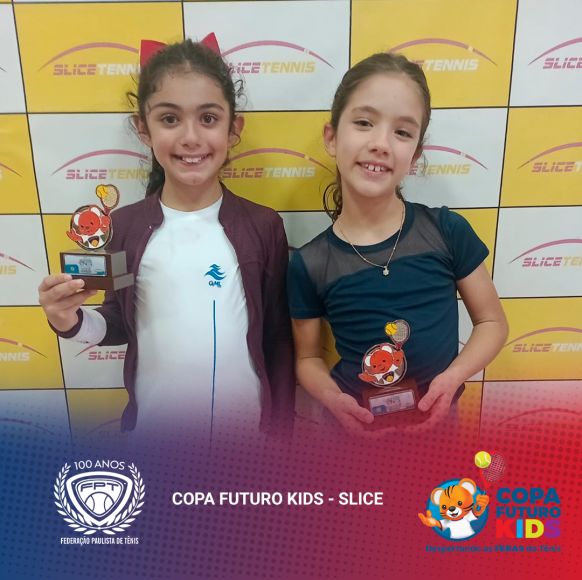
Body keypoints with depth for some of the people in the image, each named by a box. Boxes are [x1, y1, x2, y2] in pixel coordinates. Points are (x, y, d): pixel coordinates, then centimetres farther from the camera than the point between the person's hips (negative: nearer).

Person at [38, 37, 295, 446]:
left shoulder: (263, 227, -10)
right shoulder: (124, 226, -9)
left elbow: (279, 340, -3)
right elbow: (121, 323, 2)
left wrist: (279, 435, 1)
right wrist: (74, 322, -18)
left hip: (245, 427, -1)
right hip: (153, 426, 1)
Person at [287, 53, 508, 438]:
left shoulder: (447, 230, -13)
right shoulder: (310, 264, -14)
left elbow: (492, 322, -2)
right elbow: (308, 358, -1)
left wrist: (452, 377, -18)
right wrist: (332, 397, -20)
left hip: (435, 420, 1)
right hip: (354, 425, -1)